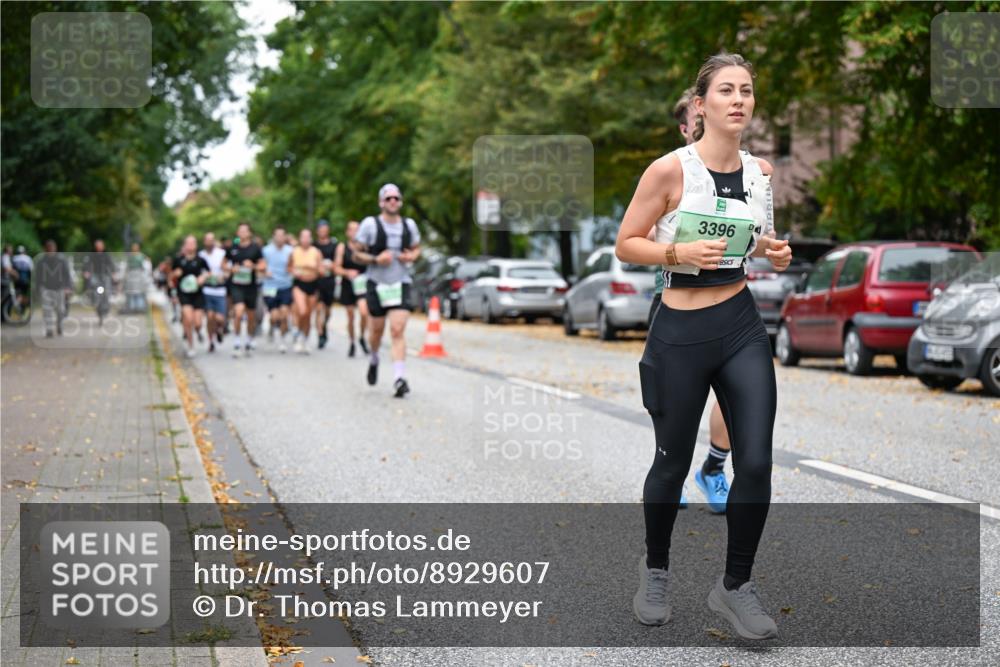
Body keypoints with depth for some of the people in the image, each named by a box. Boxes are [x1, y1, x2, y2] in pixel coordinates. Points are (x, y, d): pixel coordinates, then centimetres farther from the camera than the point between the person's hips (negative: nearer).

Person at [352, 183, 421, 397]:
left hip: (401, 283, 1)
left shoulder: (409, 225, 5)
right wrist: (375, 259, -17)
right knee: (377, 329, 9)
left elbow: (416, 248, 21)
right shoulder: (370, 224, -4)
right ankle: (374, 359, 42)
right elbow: (357, 253, 0)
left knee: (398, 331, -12)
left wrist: (411, 256, -2)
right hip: (377, 283, -1)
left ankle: (399, 378, -18)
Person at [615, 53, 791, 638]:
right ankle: (656, 569, 36)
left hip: (744, 327, 4)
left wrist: (774, 252, -1)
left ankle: (736, 586, 17)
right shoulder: (671, 170, -12)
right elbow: (626, 244, -6)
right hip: (682, 332, -4)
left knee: (756, 463, -2)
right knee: (674, 462, 10)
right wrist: (678, 252, -22)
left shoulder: (762, 172, 3)